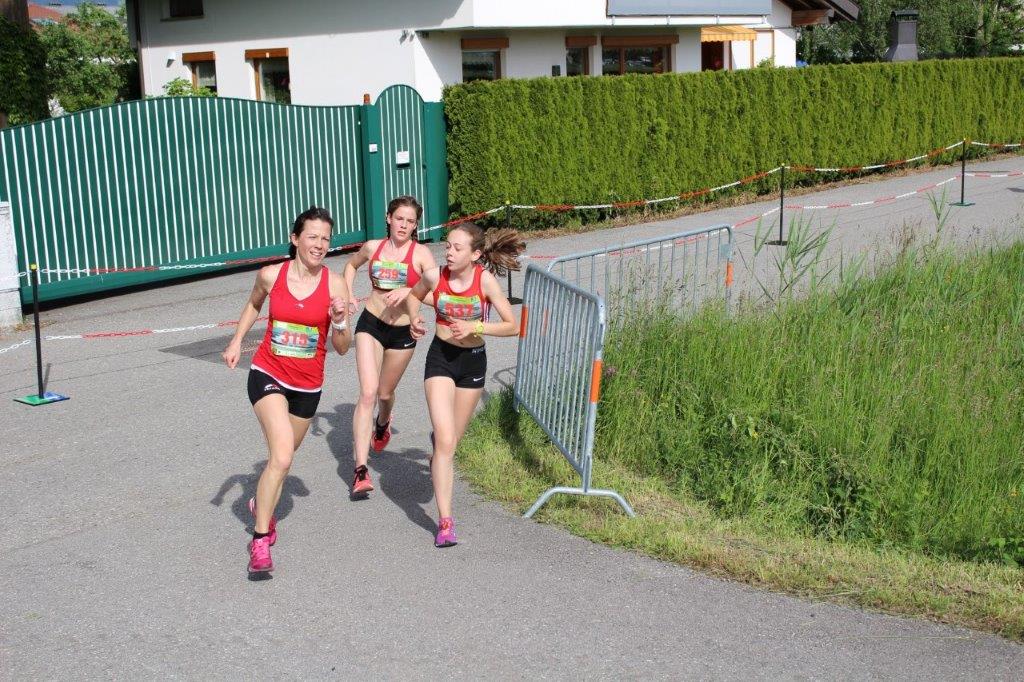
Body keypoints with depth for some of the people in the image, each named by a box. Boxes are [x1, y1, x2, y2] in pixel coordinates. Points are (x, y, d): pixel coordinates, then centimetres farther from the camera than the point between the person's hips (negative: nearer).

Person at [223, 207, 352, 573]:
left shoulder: (335, 284, -10)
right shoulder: (271, 275, -8)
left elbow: (342, 348, -5)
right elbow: (253, 304, 17)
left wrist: (340, 321, -23)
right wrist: (237, 340, 8)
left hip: (307, 386, 2)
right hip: (268, 375, -2)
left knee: (281, 457, 20)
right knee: (282, 456, -22)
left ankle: (261, 503, 52)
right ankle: (260, 539, -10)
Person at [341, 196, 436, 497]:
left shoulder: (421, 253, -9)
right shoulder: (373, 247, 0)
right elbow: (351, 265, 22)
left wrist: (409, 291, -31)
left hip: (402, 331, 0)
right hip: (370, 324, 0)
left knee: (385, 393, 17)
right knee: (368, 393, -14)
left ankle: (382, 424, 57)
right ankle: (361, 469, -17)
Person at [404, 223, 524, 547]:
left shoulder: (485, 280, -16)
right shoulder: (435, 276, -12)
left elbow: (511, 326, -12)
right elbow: (414, 296, 12)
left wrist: (475, 327, -23)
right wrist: (414, 319, -7)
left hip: (473, 361, 1)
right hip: (440, 357, -1)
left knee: (451, 439, 16)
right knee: (445, 441, -12)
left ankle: (437, 456, 56)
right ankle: (445, 521, -8)